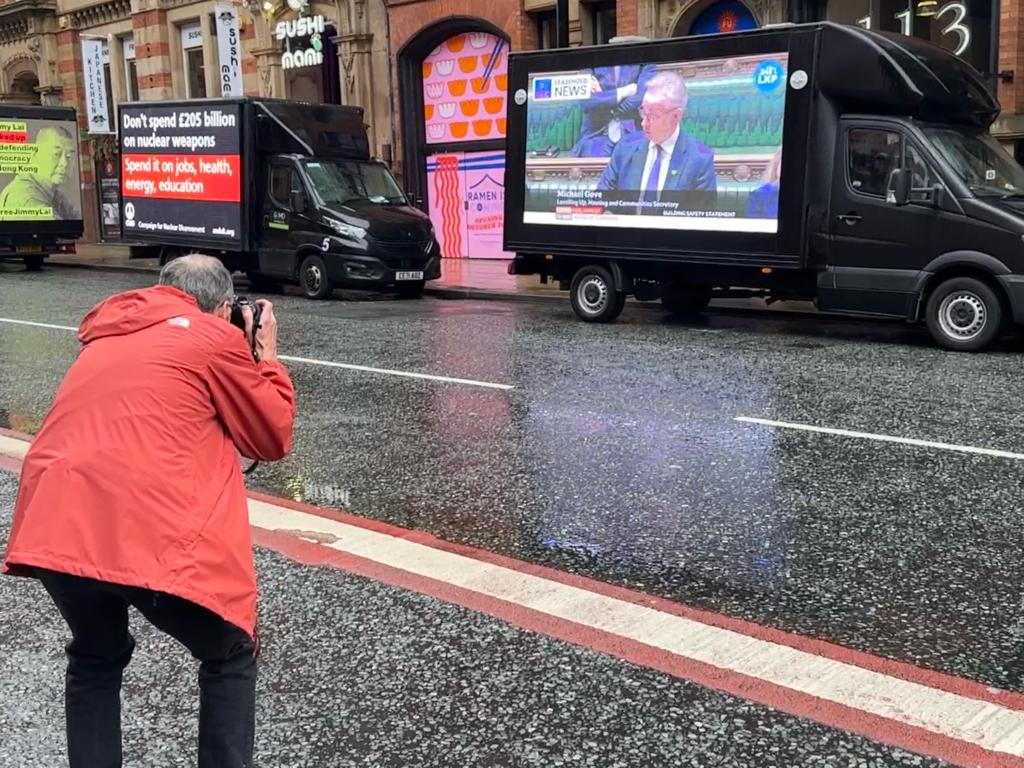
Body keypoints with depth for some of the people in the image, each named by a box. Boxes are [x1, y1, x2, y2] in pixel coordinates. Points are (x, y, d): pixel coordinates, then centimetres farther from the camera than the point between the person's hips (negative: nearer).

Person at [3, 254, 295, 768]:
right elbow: (272, 439, 15)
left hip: (52, 530, 6)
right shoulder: (216, 337, 9)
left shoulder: (106, 339, 27)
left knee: (95, 657, 31)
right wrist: (266, 354, 26)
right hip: (149, 536, -5)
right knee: (230, 657, 19)